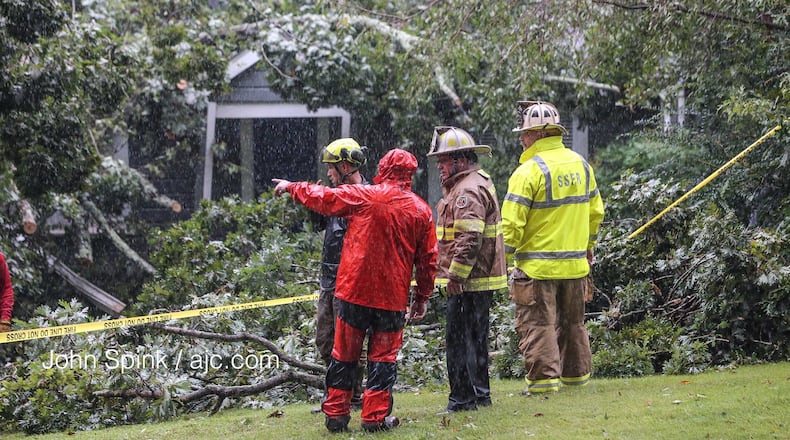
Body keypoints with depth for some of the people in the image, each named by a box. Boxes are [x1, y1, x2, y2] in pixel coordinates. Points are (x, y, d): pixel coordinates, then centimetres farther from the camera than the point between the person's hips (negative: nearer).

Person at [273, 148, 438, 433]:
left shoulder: (362, 196, -6)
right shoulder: (421, 210, 0)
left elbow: (323, 198, 4)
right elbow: (428, 260, 4)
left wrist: (292, 187, 22)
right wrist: (422, 298, 13)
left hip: (355, 290, 0)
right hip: (393, 298, 1)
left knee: (344, 355, 10)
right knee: (383, 357, 7)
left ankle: (336, 415, 13)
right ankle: (375, 417, 3)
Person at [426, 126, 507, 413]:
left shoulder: (469, 191, -18)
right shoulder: (478, 182, 18)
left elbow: (469, 239, -26)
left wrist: (454, 276, -25)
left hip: (467, 282, -11)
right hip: (481, 280, 11)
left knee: (460, 339, -7)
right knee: (475, 338, 17)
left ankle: (462, 399, -4)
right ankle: (480, 395, 25)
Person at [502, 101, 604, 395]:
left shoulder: (529, 171, -16)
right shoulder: (581, 165, 7)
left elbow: (512, 222, -18)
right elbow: (595, 211, 16)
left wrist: (504, 257, -6)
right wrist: (588, 246, 28)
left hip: (537, 265, -7)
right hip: (575, 263, 7)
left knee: (538, 323, -1)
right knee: (572, 321, 18)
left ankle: (544, 378, -3)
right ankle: (576, 373, 26)